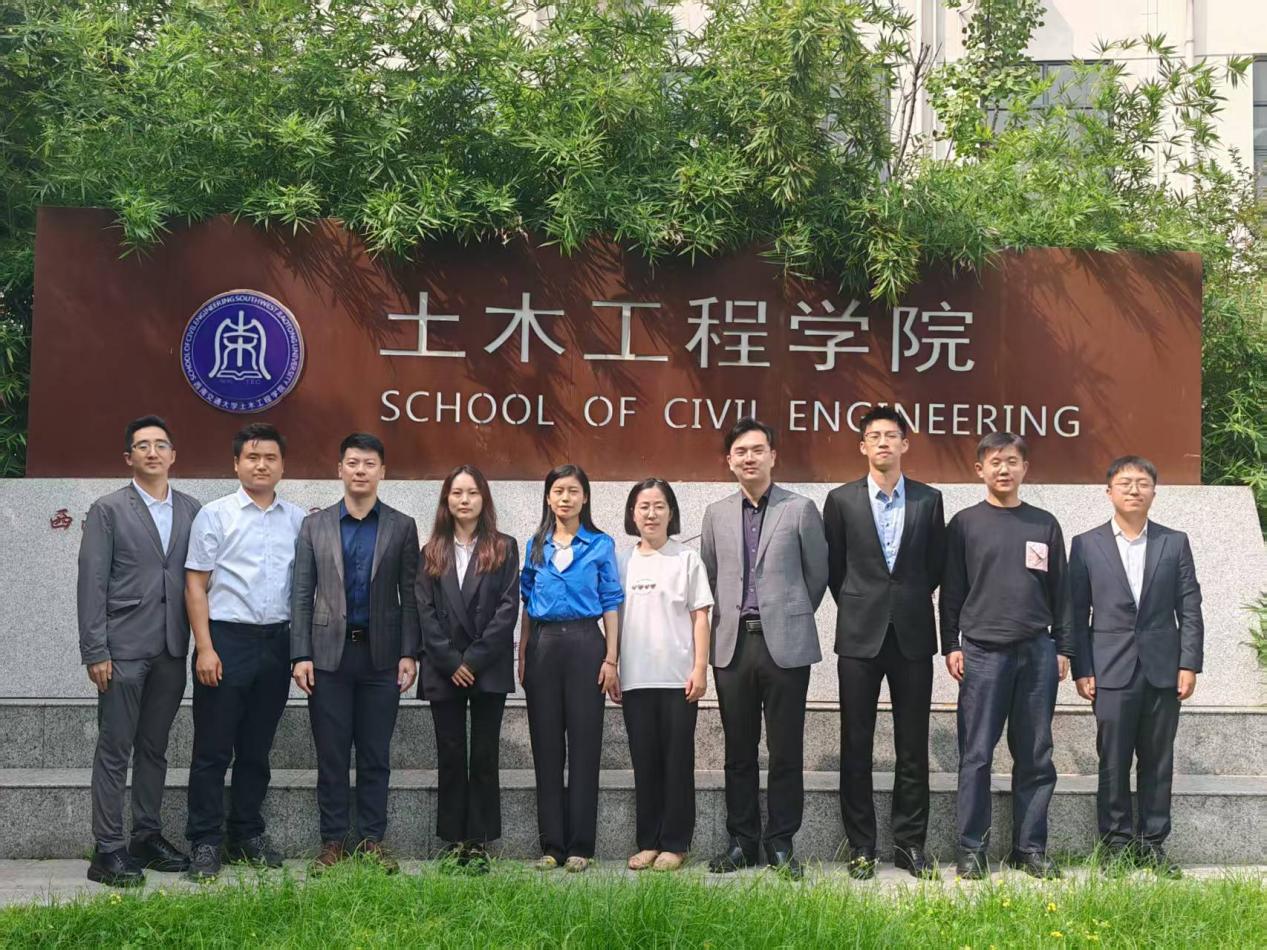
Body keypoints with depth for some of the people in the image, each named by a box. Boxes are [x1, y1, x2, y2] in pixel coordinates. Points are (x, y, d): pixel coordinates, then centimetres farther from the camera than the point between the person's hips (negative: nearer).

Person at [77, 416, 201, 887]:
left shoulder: (191, 511, 10)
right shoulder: (107, 511, -1)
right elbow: (92, 583, -5)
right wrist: (95, 652, -11)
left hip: (172, 650, 4)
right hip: (123, 649, -4)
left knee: (155, 749, 13)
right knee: (114, 751, -1)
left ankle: (147, 837, 23)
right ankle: (108, 851, 3)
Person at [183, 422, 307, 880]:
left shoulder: (298, 520, 8)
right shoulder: (215, 515, -1)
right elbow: (195, 585, -3)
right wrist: (205, 648, -11)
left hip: (276, 642, 3)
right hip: (225, 640, -3)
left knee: (256, 750, 12)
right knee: (213, 750, 1)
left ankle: (247, 835, 22)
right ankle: (204, 843, 8)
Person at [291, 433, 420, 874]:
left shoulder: (402, 527, 6)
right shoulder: (315, 525, 6)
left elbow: (409, 596, 4)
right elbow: (302, 594, 4)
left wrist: (409, 653, -3)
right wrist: (300, 655, -4)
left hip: (381, 655, 0)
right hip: (329, 653, 0)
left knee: (375, 755, 5)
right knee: (331, 755, 3)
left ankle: (372, 840, 13)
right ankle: (333, 841, 11)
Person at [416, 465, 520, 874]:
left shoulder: (504, 548, 5)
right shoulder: (432, 553, 11)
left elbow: (508, 609, -4)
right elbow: (425, 612, 3)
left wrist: (474, 660, -10)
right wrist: (451, 663, -8)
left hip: (489, 669, -2)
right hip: (443, 671, 2)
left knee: (484, 758, 1)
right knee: (450, 758, 3)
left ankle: (480, 843, 5)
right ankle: (455, 842, 10)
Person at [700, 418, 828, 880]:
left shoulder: (800, 509, 1)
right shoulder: (716, 514, 11)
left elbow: (817, 573, 7)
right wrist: (725, 621, 13)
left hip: (784, 643, -3)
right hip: (732, 645, 3)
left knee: (786, 751, 1)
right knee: (739, 751, 8)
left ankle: (781, 844, 9)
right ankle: (741, 841, 16)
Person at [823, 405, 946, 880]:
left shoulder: (928, 500, 5)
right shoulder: (842, 500, 3)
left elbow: (936, 565, 12)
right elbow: (833, 568, 8)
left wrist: (910, 603, 11)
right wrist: (857, 608, 9)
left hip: (912, 635, 1)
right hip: (859, 634, -1)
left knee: (913, 747, 4)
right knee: (856, 746, 3)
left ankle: (910, 844, 13)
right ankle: (861, 846, 11)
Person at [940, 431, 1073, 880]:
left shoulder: (1045, 525, 11)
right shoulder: (965, 524, 5)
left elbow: (1060, 591, 13)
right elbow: (951, 591, 5)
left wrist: (1063, 648, 9)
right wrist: (951, 646, -1)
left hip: (1037, 651, 2)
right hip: (982, 652, -2)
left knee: (1035, 756, 5)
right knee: (976, 755, -2)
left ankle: (1030, 848, 13)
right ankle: (972, 849, 4)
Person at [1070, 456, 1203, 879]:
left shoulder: (1175, 543, 7)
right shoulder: (1087, 545, 3)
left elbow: (1190, 610, 5)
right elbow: (1076, 614, 2)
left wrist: (1189, 664, -2)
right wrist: (1081, 670, -4)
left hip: (1163, 669, 1)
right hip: (1112, 670, -1)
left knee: (1158, 762, 7)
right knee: (1113, 762, 2)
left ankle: (1153, 844, 15)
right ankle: (1118, 844, 11)